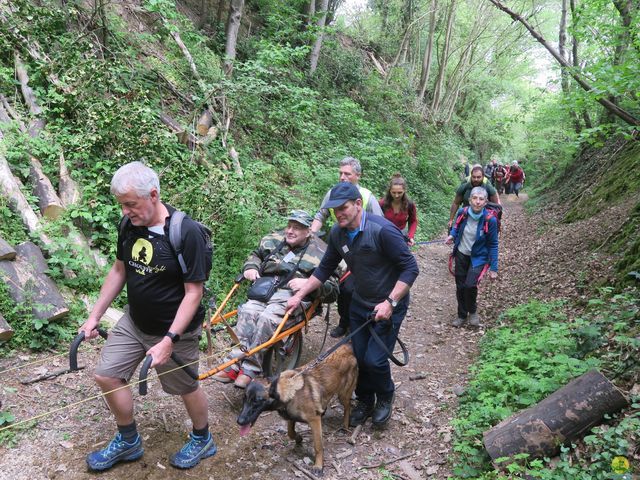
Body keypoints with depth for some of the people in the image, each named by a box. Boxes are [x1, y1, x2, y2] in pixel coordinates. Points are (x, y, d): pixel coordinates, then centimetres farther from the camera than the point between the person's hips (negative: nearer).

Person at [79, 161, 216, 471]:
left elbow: (193, 292, -23)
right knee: (107, 376, 9)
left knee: (185, 387, 11)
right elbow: (119, 271, 8)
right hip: (133, 321, 6)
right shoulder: (130, 225, -6)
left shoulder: (187, 232, -26)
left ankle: (202, 440, 40)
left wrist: (169, 341, -27)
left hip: (174, 329, -6)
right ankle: (128, 442, 33)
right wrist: (94, 316, 8)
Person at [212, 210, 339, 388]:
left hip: (292, 295, -4)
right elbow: (255, 255, 32)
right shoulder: (274, 240, 15)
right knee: (247, 312, -25)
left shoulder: (320, 253, 0)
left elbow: (332, 288, -4)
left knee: (267, 318, -30)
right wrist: (251, 267, 10)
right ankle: (234, 364, -23)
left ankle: (250, 369, -21)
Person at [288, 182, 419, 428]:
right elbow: (325, 269, 5)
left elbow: (410, 267, -23)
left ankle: (385, 398, 25)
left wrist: (390, 302, -28)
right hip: (359, 304, 6)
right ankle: (364, 401, 34)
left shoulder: (383, 230, -26)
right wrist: (299, 295, 2)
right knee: (358, 357, 8)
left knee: (374, 360, -7)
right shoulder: (337, 233, -6)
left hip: (388, 306, -5)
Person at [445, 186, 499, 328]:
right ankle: (462, 315, 32)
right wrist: (452, 235, -10)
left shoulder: (490, 220, -20)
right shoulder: (462, 212, -12)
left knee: (470, 285, -21)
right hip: (461, 254, 4)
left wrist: (493, 268, -11)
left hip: (478, 257, -3)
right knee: (460, 286, 11)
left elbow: (493, 245, -11)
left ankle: (473, 311, 8)